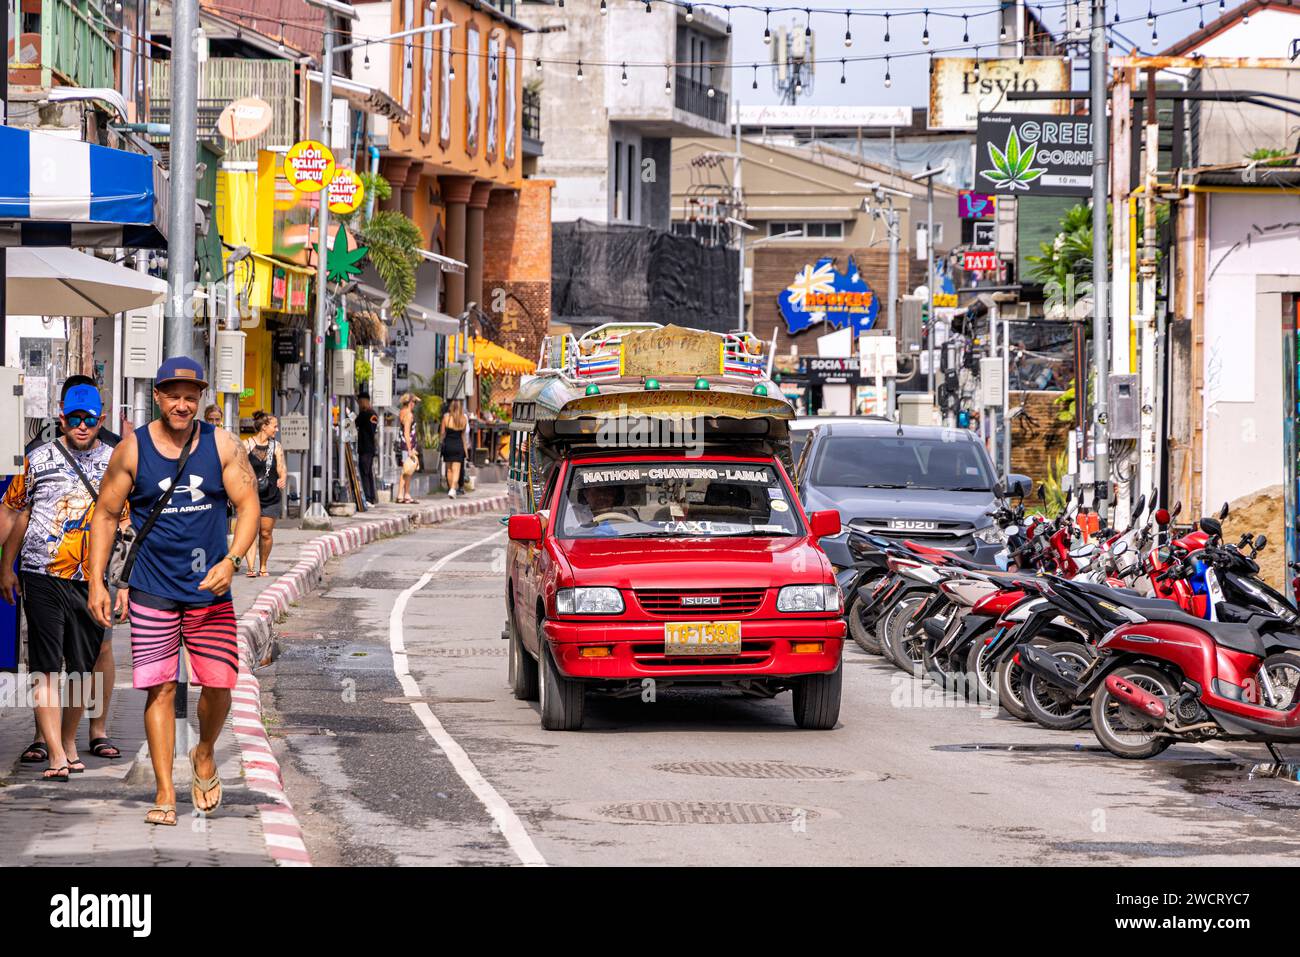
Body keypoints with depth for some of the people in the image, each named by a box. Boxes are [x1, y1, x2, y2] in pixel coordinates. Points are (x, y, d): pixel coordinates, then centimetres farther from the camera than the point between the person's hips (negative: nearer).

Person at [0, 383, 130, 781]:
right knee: (47, 668, -7)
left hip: (93, 580, 2)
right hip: (43, 578, -2)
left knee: (84, 667, 8)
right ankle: (55, 754, -10)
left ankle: (69, 741, 25)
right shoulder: (39, 459, 4)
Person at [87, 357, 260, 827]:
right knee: (159, 687, -4)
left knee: (219, 683, -4)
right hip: (153, 590, -1)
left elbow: (248, 505, -2)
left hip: (210, 590, 1)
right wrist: (96, 580, -1)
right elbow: (106, 513, 5)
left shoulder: (223, 445, 0)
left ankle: (204, 754, 26)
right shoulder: (132, 449, -1)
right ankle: (165, 791, 2)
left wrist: (231, 561, -17)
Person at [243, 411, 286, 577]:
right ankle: (251, 568, -21)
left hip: (271, 496, 2)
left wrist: (282, 479, -22)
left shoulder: (276, 446, 6)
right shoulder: (246, 445, -1)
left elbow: (281, 468, 0)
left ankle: (263, 566, 24)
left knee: (266, 533, 7)